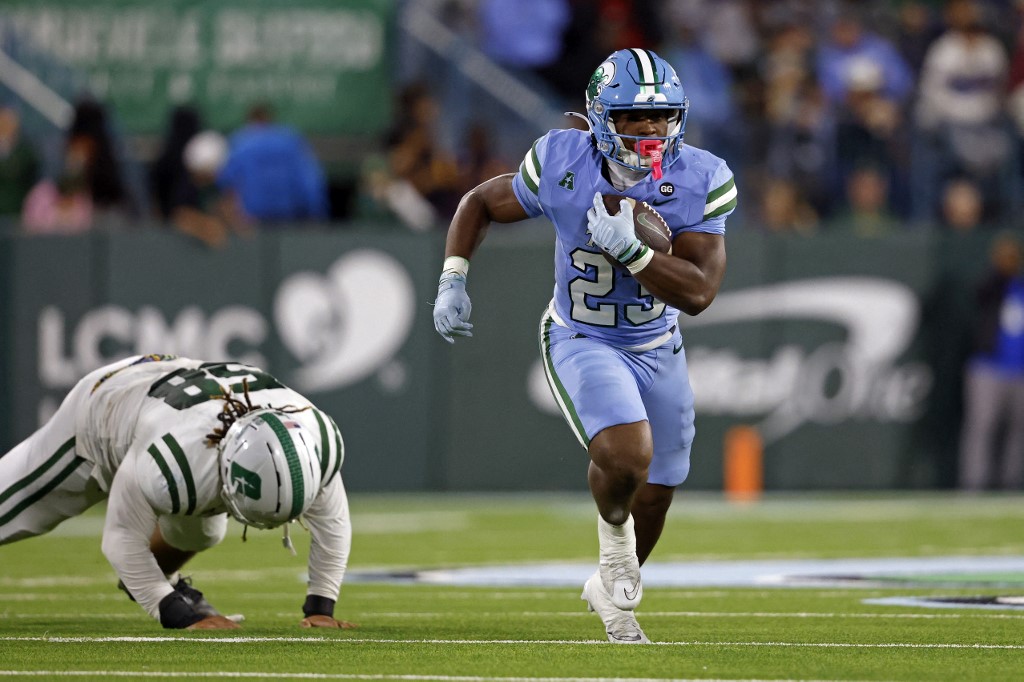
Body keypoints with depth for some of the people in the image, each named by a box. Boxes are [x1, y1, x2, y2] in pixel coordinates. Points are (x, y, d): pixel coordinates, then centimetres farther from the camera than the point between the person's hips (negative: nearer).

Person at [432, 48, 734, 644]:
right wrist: (452, 280, -12)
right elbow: (480, 204, -2)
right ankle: (613, 532, 4)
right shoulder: (563, 167, -21)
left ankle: (611, 588, 45)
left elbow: (698, 292, -24)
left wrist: (629, 248, -35)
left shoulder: (699, 182, -19)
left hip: (658, 349, 3)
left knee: (655, 494, 16)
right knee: (626, 455, -30)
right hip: (582, 343, -3)